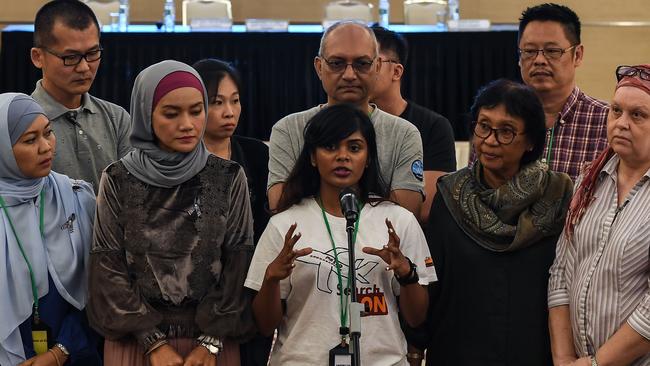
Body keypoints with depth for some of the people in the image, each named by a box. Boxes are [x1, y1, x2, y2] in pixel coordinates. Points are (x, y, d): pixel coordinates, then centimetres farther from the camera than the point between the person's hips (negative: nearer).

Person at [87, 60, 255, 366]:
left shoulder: (228, 179, -1)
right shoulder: (118, 181, -3)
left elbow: (239, 265, -3)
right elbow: (108, 268, -4)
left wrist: (212, 341, -10)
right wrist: (153, 341, -10)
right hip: (136, 340, -1)